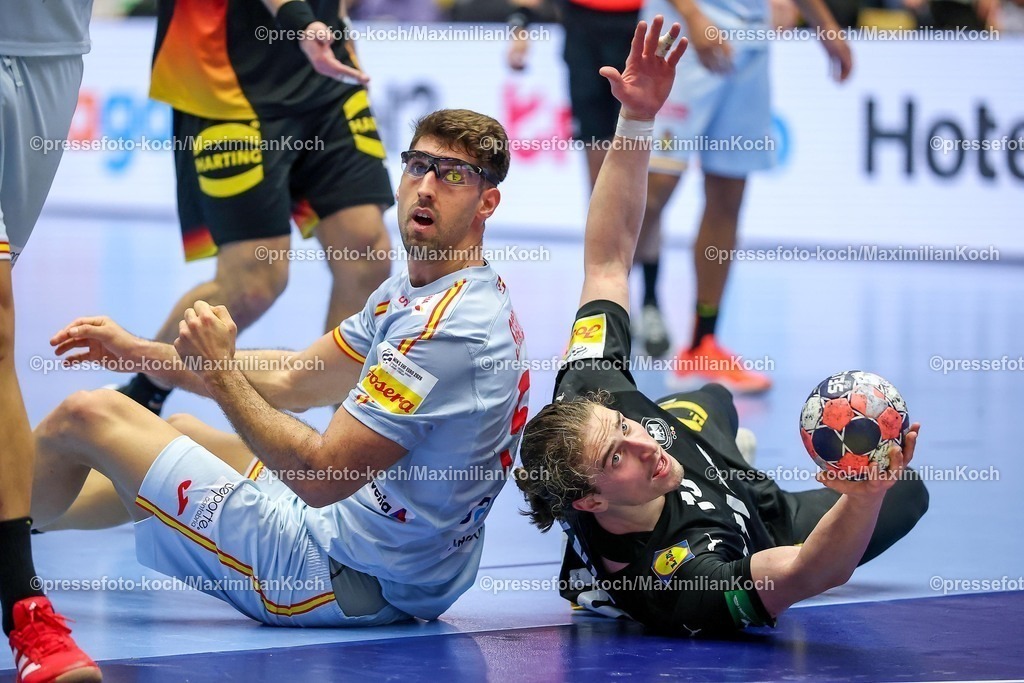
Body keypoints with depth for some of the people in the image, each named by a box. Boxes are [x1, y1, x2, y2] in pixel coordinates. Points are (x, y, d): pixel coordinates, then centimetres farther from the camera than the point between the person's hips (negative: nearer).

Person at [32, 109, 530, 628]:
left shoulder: (445, 327, -24)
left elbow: (321, 478, -26)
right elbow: (293, 380, 16)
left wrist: (220, 371, -17)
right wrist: (137, 351, 16)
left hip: (344, 578, -10)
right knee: (183, 430, 31)